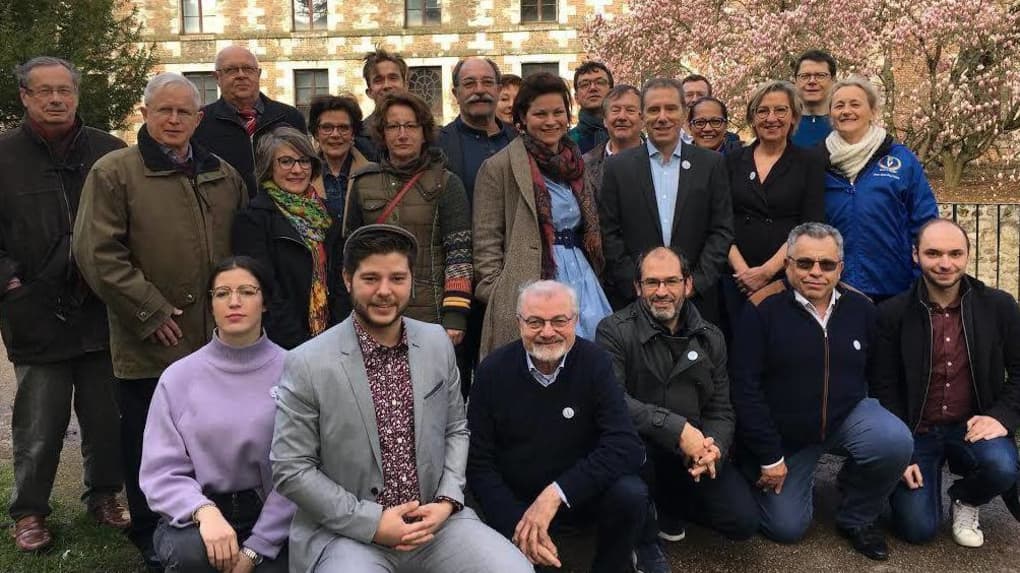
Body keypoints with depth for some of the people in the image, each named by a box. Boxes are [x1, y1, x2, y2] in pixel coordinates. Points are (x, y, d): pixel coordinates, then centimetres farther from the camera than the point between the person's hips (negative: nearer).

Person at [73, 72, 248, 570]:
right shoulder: (114, 172, -4)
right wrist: (150, 313, -14)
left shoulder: (224, 175, 11)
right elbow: (97, 253, -11)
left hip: (215, 340, 4)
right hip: (148, 343, -4)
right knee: (148, 444, 8)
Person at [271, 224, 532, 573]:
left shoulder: (438, 343, 2)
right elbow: (290, 470, -8)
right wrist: (373, 522, -13)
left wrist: (447, 501, -3)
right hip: (347, 529, -3)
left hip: (435, 519, 3)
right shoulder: (307, 364, -10)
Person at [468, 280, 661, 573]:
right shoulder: (493, 370, -10)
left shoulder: (595, 362, -12)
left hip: (584, 492, 0)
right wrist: (517, 523, -21)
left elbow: (625, 446, -22)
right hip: (515, 502, 0)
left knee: (630, 495, -28)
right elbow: (479, 462, -8)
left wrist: (556, 493, -32)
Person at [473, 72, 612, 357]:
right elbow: (487, 243, -4)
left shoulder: (580, 164, 15)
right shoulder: (499, 167, -3)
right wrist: (497, 299, -9)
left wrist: (593, 278, 14)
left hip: (583, 282, 6)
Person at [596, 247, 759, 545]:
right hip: (638, 445, -4)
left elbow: (721, 410, 6)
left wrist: (714, 447, -17)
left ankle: (670, 507, 20)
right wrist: (677, 429, -28)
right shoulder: (614, 331, -9)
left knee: (745, 521, -12)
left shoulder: (710, 338, 6)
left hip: (694, 452, 4)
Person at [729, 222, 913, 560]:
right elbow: (745, 387, -16)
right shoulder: (763, 309, -17)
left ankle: (857, 518, 2)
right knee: (786, 529, 1)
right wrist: (769, 457, -14)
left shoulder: (860, 307, -5)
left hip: (848, 416, 3)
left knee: (897, 443, -27)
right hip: (783, 431, -2)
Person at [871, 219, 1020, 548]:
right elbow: (884, 388, -3)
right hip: (916, 431, -1)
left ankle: (965, 500, 6)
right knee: (918, 528, -11)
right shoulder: (892, 313, -6)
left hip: (973, 427, 1)